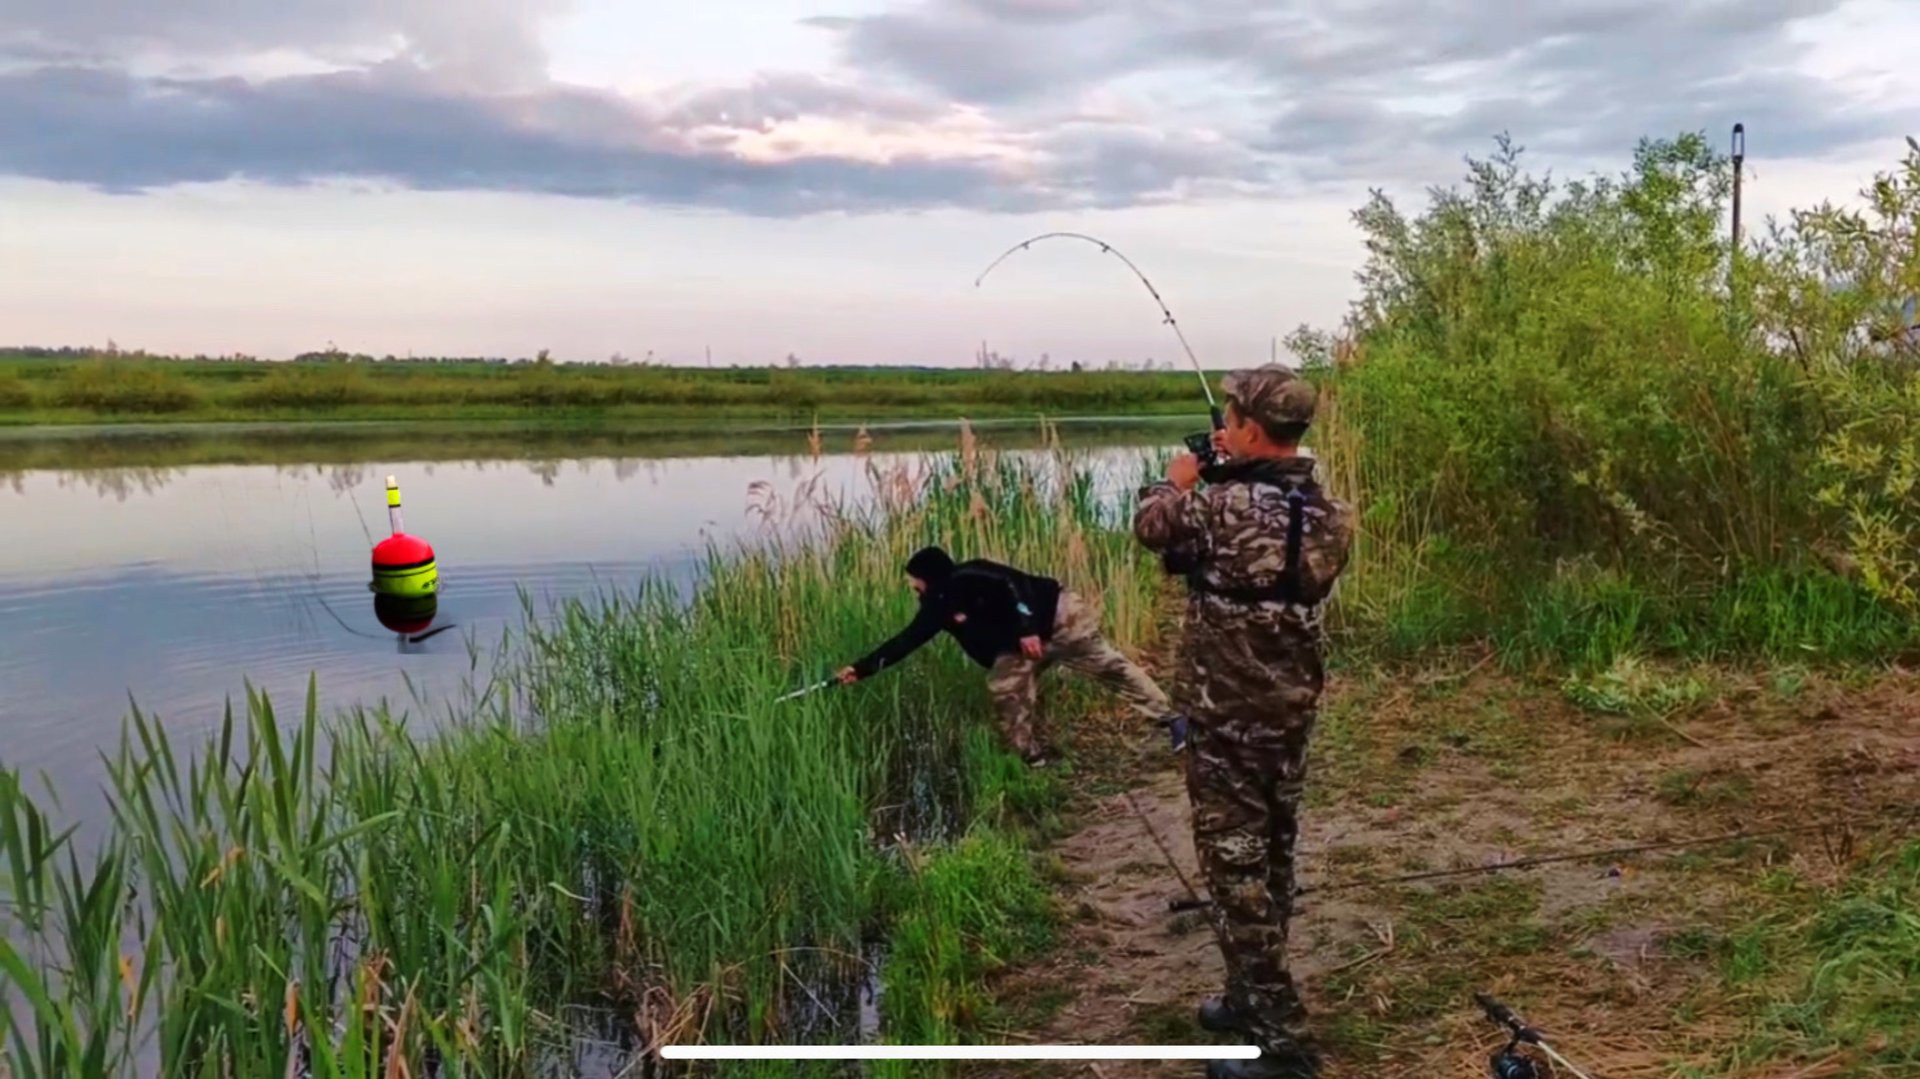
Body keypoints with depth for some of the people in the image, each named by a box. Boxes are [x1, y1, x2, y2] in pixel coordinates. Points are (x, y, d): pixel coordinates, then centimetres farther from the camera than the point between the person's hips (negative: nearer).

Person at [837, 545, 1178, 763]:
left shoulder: (968, 578, -21)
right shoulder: (938, 606, 6)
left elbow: (1012, 584, -30)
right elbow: (906, 640, 8)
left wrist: (1027, 629, -33)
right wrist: (862, 669, 5)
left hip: (1057, 618, -9)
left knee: (1108, 664, -4)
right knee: (1006, 690, 2)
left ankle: (1166, 717, 0)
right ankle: (1032, 758, 9)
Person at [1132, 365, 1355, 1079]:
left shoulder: (1222, 506, -21)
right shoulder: (1330, 512, 0)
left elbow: (1151, 526, -2)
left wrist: (1177, 481, 17)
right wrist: (1234, 471, 19)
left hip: (1226, 712, -8)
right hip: (1294, 707, 8)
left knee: (1235, 862, 0)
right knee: (1271, 854, 19)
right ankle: (1254, 997, 34)